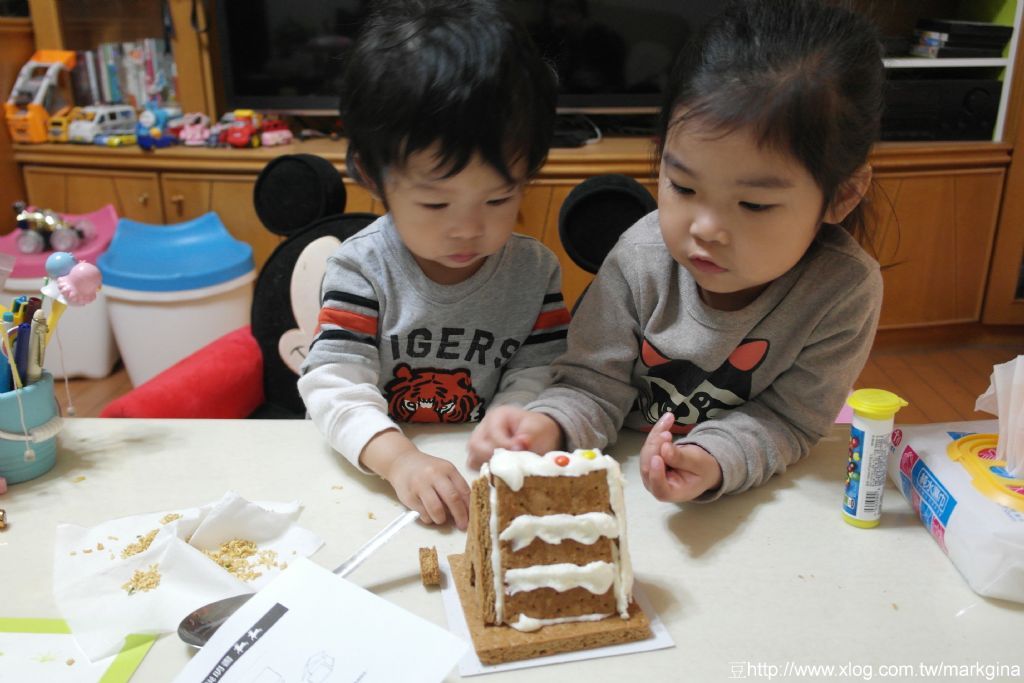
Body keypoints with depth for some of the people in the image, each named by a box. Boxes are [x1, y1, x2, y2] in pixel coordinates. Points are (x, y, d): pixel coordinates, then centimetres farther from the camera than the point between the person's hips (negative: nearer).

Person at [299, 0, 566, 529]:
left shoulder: (534, 270, -1)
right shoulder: (361, 267, -8)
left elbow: (539, 371, 0)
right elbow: (335, 381, -15)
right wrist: (397, 456, -32)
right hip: (370, 475, -2)